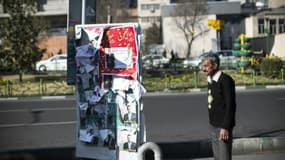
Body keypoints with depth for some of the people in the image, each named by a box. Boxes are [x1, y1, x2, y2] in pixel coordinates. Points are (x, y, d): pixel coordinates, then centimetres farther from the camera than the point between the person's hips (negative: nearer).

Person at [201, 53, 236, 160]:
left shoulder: (225, 80, -17)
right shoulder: (211, 81, 9)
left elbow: (230, 105, -19)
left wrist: (225, 127, -22)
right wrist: (212, 123, 16)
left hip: (223, 126, -8)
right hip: (213, 125, 8)